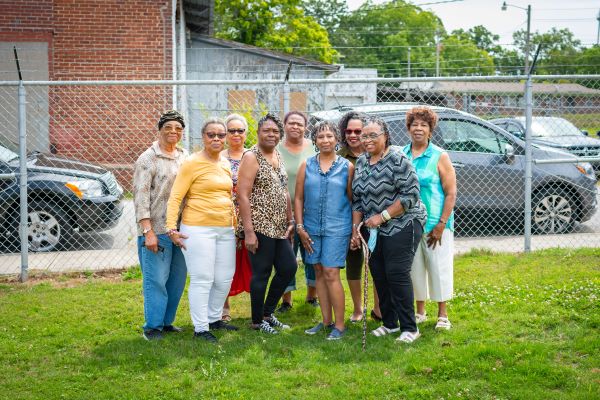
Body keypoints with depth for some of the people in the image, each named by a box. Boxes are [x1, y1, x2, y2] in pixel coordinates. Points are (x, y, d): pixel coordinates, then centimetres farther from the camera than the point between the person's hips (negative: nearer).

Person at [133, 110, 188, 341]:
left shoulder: (184, 157, 13)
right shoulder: (148, 159, -6)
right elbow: (140, 196, -10)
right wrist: (148, 231, -16)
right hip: (156, 229, -6)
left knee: (178, 278, 11)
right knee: (156, 278, -4)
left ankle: (167, 321, 23)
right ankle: (153, 326, 7)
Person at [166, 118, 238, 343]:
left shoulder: (225, 165, 14)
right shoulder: (192, 163, -7)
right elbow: (175, 197, -9)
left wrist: (235, 222, 19)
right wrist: (172, 228, -16)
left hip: (225, 230, 7)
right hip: (198, 229, -7)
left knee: (224, 278, 13)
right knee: (202, 280, -3)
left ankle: (214, 319, 30)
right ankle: (200, 328, 6)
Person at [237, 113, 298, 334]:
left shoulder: (278, 156, 14)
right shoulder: (251, 157, -10)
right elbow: (243, 195, -16)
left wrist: (290, 221, 14)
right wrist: (248, 231, -20)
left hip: (279, 227, 8)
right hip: (259, 227, -8)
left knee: (289, 267, 10)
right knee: (261, 273, 0)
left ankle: (268, 312, 26)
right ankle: (257, 320, 15)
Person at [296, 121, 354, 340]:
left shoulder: (347, 167, 1)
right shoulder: (307, 165, 7)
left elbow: (353, 199, 3)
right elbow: (299, 198, 7)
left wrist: (355, 229, -1)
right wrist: (300, 227, 2)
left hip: (337, 228, -4)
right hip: (312, 228, 4)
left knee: (331, 274, -8)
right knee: (319, 273, 11)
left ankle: (339, 324, 0)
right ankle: (326, 320, 22)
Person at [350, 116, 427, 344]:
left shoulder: (397, 160, -12)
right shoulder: (361, 162, 11)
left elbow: (410, 195, -17)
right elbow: (357, 199, 16)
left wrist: (382, 216, -18)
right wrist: (355, 228, 9)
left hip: (402, 225, -7)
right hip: (375, 230, 7)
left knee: (397, 274, -10)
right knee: (379, 274, 9)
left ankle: (409, 328, -1)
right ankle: (389, 323, 22)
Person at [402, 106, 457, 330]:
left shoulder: (439, 157, -3)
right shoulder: (401, 155, 6)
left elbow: (451, 193, -6)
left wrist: (441, 225, -13)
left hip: (435, 223, -3)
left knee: (439, 267, 1)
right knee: (415, 268, 10)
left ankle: (442, 315, 13)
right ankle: (420, 312, 25)